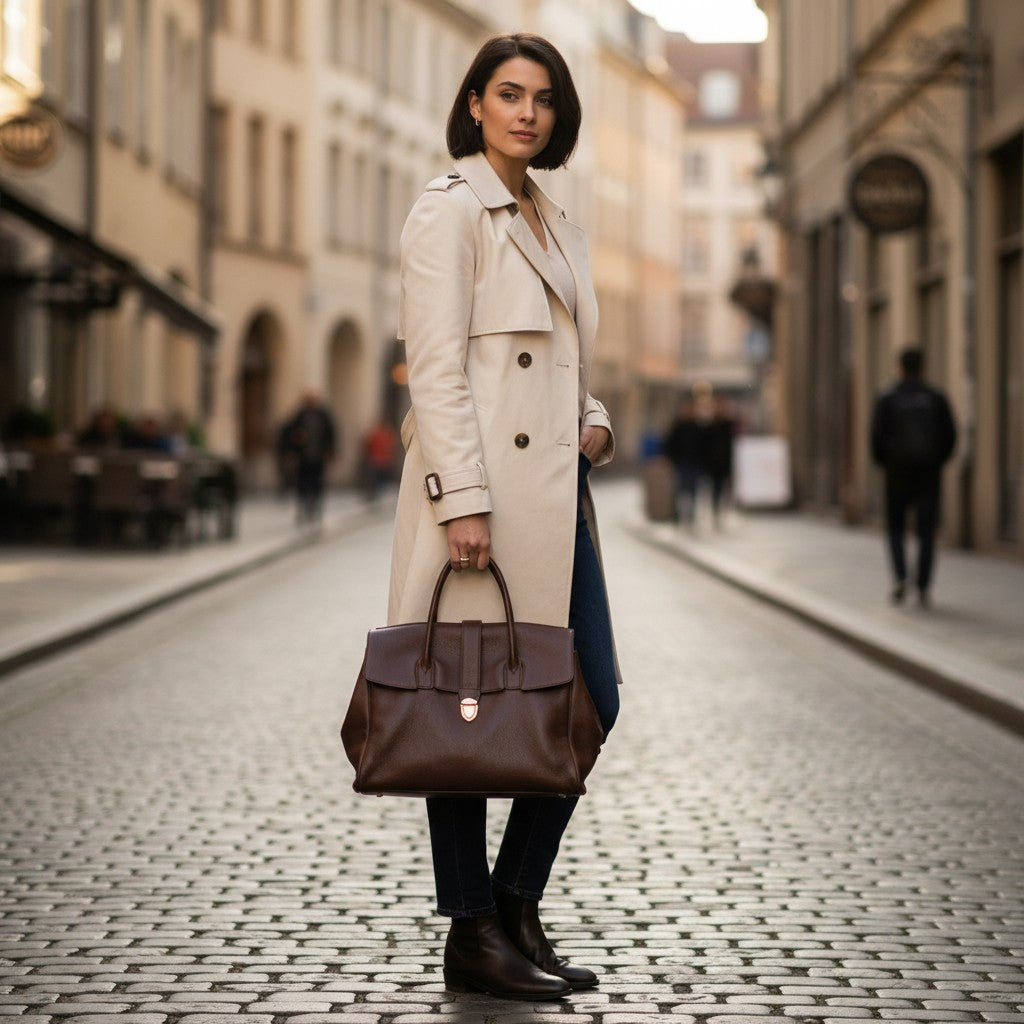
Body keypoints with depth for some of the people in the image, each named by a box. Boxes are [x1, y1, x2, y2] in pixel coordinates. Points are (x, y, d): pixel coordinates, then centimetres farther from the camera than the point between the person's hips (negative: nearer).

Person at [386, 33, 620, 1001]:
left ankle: (517, 907, 18)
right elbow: (437, 368, -14)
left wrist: (592, 419, 7)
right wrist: (464, 502, -21)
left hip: (554, 490, 9)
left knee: (591, 699, 7)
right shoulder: (449, 210, -6)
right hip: (482, 491, -9)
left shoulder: (553, 222, 19)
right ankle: (472, 934, 7)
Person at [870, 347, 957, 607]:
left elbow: (877, 436, -7)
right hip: (929, 474, 1)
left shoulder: (887, 400, -1)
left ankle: (900, 578, -8)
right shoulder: (936, 398, 2)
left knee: (895, 529, 13)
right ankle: (923, 588, -3)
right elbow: (950, 436, -1)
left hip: (898, 473, -1)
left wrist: (883, 462, 10)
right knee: (926, 532, 5)